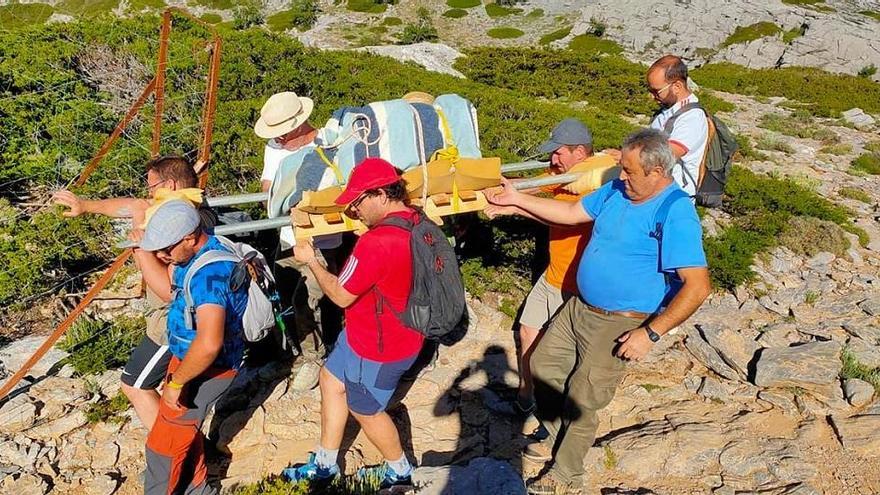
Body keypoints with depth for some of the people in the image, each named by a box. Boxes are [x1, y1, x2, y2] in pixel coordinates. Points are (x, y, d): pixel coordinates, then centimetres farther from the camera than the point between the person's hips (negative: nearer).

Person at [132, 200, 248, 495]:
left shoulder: (210, 273, -35)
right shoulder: (194, 255, -3)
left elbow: (208, 344, -42)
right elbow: (168, 289, 12)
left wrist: (175, 382, -29)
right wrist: (142, 250, 0)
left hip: (207, 369, -10)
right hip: (187, 358, 10)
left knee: (164, 445, 5)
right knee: (185, 429, 28)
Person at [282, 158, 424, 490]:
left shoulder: (376, 242, -34)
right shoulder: (416, 221, -5)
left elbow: (340, 295, -22)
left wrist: (311, 260, -7)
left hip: (378, 348, -9)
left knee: (365, 410, 14)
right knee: (331, 379, 21)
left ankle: (399, 471, 38)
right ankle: (324, 463, 36)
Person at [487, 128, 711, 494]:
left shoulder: (675, 214, -26)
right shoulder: (617, 190, -1)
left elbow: (698, 286, -28)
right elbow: (572, 213, 11)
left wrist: (650, 334, -26)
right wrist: (518, 199, 6)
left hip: (619, 325, -8)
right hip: (579, 307, 8)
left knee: (580, 401, 2)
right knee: (542, 365, 18)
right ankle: (558, 441, 39)